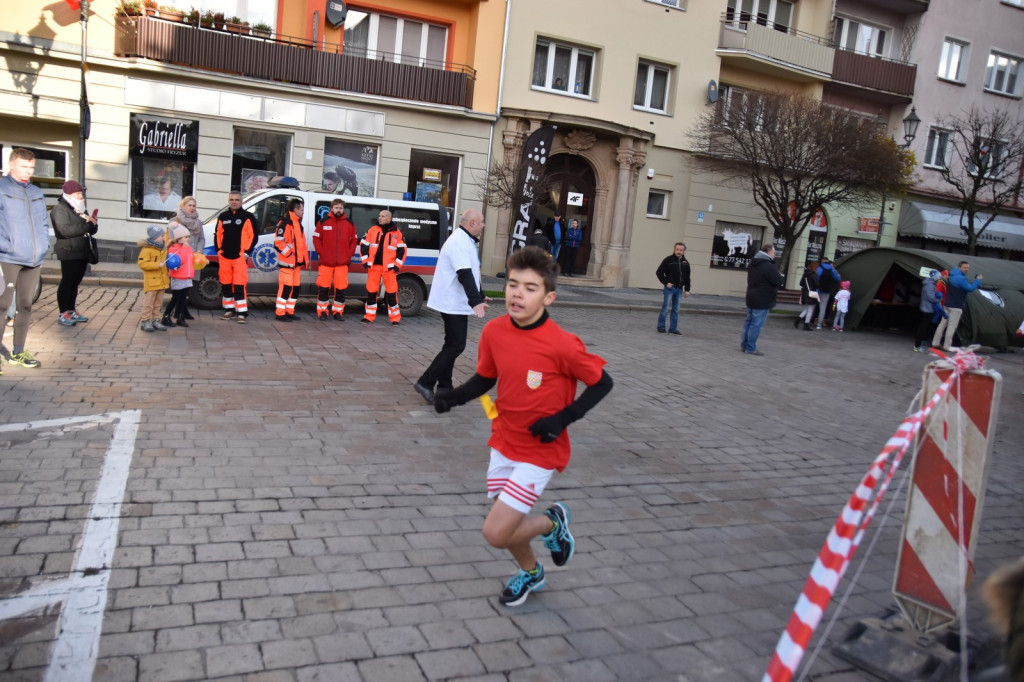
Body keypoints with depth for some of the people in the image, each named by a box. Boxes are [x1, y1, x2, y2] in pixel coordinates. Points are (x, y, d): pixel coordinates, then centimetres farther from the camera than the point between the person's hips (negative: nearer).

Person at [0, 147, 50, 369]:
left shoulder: (37, 193, 15)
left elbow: (45, 223, 22)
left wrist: (45, 243, 9)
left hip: (34, 260, 6)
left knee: (25, 306, 12)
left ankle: (18, 352, 22)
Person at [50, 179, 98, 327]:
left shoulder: (81, 211, 20)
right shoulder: (60, 209, -7)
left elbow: (92, 230, 18)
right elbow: (65, 230, -21)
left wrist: (93, 224, -5)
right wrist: (86, 225, -18)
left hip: (83, 252, 8)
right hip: (69, 252, -8)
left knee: (75, 283, 12)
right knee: (67, 282, -7)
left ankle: (72, 311, 18)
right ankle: (63, 314, -4)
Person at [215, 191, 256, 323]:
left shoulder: (248, 217, 1)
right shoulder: (222, 217, 15)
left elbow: (253, 236, -2)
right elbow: (218, 235, 19)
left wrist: (247, 252, -7)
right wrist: (219, 250, 9)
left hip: (240, 257, -5)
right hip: (224, 257, 5)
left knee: (239, 286, -9)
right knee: (226, 285, 9)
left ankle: (241, 313, -7)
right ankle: (229, 310, 20)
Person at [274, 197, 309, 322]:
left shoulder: (298, 223, 18)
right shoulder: (285, 223, -12)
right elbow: (278, 242, -20)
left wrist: (305, 258, 18)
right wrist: (289, 253, -19)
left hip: (297, 262, 9)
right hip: (287, 262, -9)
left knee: (295, 287, 12)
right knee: (286, 287, -8)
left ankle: (289, 311, 21)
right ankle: (280, 313, -4)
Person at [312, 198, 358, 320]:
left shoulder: (349, 224, 9)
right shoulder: (324, 222, 4)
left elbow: (354, 240, 12)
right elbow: (316, 238, 5)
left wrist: (349, 255, 3)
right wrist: (321, 253, -4)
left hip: (343, 263, 1)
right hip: (326, 262, -1)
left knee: (341, 289, 1)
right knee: (323, 288, 1)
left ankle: (338, 312, 11)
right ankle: (322, 312, 10)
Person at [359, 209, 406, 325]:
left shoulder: (397, 233, 4)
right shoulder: (372, 230, 8)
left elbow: (402, 250, 5)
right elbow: (364, 246, 11)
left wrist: (397, 265, -2)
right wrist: (365, 261, 2)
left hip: (389, 268, -2)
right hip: (374, 266, 2)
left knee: (392, 293, -3)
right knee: (371, 292, 5)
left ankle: (395, 317, 6)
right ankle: (369, 316, 15)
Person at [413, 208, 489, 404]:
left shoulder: (465, 241, 15)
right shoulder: (460, 242, -19)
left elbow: (470, 273, 25)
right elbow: (465, 275, -30)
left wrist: (480, 297, 29)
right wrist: (475, 301, -38)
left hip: (453, 303, 11)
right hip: (453, 304, -11)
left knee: (452, 345, 14)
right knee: (456, 345, -10)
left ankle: (444, 387, 21)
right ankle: (425, 383, -6)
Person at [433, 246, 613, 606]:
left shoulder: (562, 344, -24)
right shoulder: (493, 331, -9)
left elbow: (602, 382, -11)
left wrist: (563, 418, -21)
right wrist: (455, 395, -9)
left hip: (540, 451, -5)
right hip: (503, 443, 5)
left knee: (495, 533, -10)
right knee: (505, 525, 19)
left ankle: (552, 522, 21)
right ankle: (530, 572, 51)